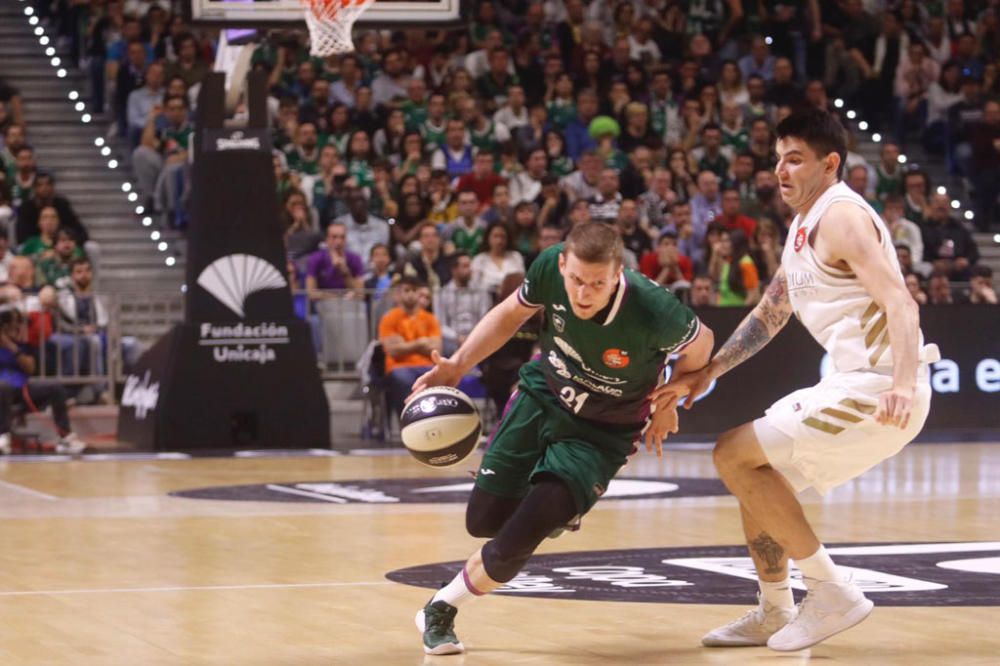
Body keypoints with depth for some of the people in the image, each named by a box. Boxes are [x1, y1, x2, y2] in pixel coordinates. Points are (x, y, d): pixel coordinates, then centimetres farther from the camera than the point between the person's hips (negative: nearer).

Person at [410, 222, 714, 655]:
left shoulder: (653, 312, -35)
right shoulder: (550, 267, -24)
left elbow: (701, 343, -9)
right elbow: (510, 314, 0)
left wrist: (668, 404, -1)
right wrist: (459, 366, -9)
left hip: (600, 435, -4)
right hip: (540, 397, 4)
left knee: (508, 551, -13)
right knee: (483, 521, 9)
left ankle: (442, 608, 14)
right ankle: (551, 508, 41)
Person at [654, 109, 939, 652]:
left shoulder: (841, 217, -13)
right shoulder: (804, 226, 18)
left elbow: (900, 304, -25)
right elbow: (770, 314, 29)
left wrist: (904, 384, -39)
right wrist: (706, 374, 24)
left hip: (878, 390, -10)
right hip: (853, 384, 10)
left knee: (734, 455, -10)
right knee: (758, 474, 18)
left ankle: (833, 592, -8)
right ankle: (774, 615, 27)